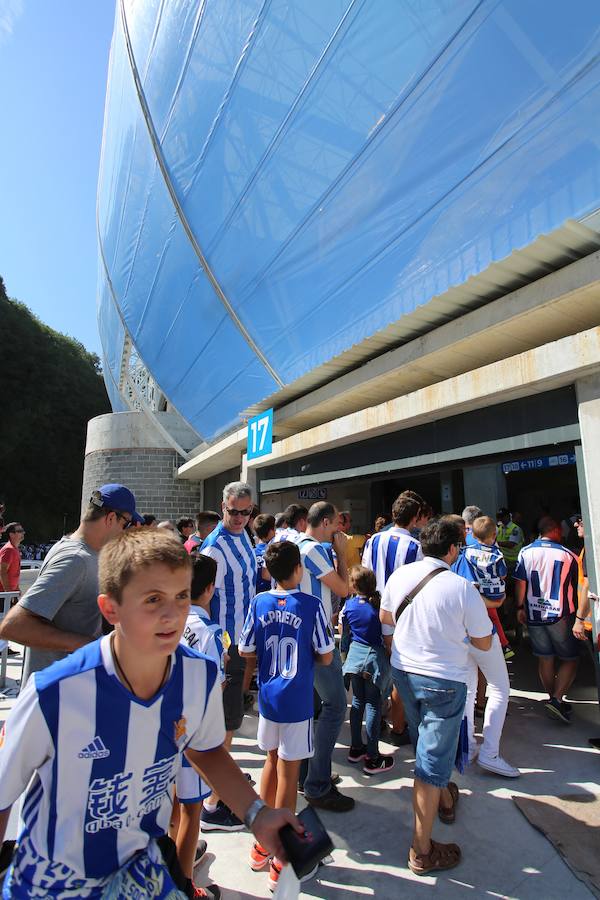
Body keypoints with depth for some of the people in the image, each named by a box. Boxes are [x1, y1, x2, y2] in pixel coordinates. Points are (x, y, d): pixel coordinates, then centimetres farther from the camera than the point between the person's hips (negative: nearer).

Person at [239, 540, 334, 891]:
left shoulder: (259, 603, -6)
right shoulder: (311, 605, -16)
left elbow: (245, 651, 0)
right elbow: (326, 657, -11)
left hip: (268, 697, 4)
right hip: (296, 700, -4)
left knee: (273, 762, 23)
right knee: (288, 773, 10)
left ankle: (263, 845, 38)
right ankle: (281, 861, 24)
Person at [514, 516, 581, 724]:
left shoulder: (526, 552, -3)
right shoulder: (568, 555, -8)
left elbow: (520, 584, -5)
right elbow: (576, 586, 2)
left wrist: (520, 607, 7)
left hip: (534, 615, 3)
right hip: (560, 615, -3)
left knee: (545, 659, 14)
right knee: (570, 659, 10)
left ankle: (554, 699, 25)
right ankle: (557, 699, -2)